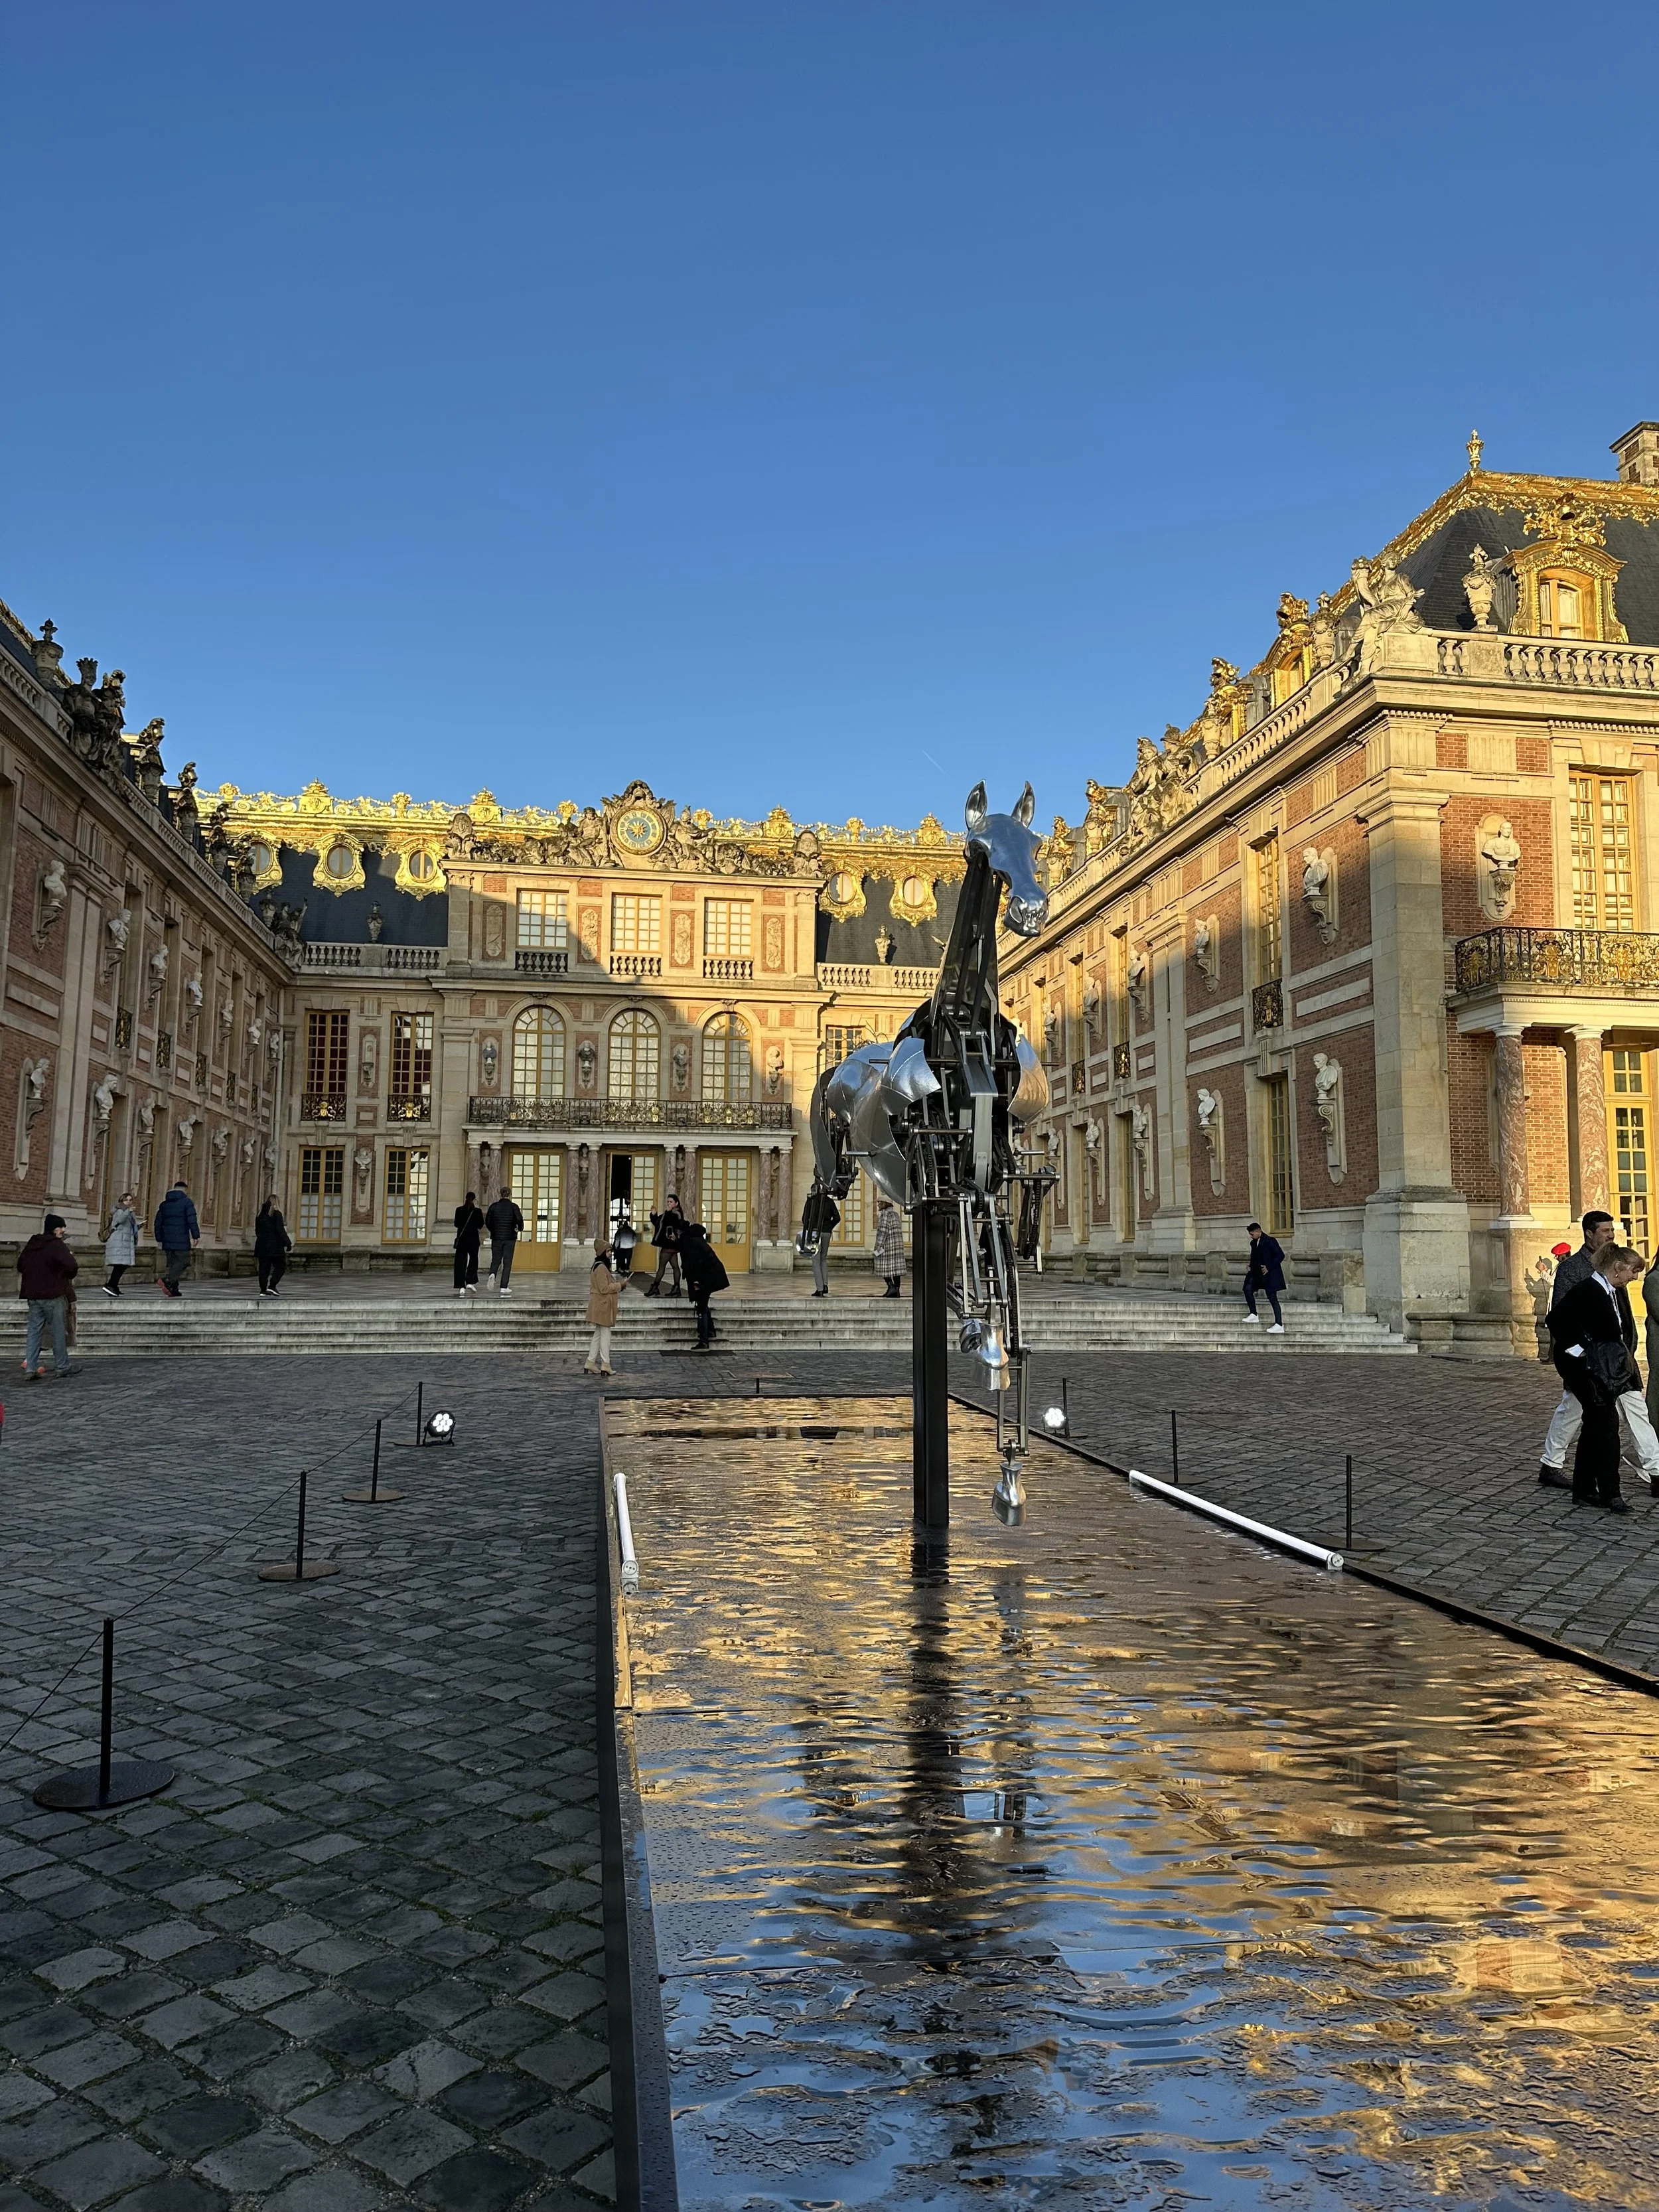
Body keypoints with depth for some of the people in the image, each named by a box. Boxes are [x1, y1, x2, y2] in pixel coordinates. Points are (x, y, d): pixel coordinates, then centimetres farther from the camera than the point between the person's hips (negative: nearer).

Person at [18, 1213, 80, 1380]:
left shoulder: (31, 1244, 9)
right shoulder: (57, 1245, -13)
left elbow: (21, 1266, 19)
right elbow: (72, 1266, -22)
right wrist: (70, 1275, -1)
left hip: (33, 1295, 6)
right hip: (53, 1296, -6)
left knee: (34, 1332, 7)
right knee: (59, 1332, 5)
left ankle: (30, 1369, 1)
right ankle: (62, 1366, 12)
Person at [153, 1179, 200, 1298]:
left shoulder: (164, 1204, 15)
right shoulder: (186, 1202, -4)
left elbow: (158, 1223, 18)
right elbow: (192, 1221, -12)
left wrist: (159, 1239, 23)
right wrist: (196, 1236, -7)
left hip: (168, 1240, 6)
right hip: (181, 1240, -6)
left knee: (172, 1263, 10)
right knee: (184, 1262, -2)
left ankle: (173, 1289, 6)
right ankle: (167, 1281, -21)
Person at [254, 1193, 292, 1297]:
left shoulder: (260, 1214, 10)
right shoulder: (276, 1214, -10)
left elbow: (257, 1230, 16)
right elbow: (280, 1230, -15)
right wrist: (288, 1243, -10)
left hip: (261, 1245, 6)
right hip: (275, 1246, -6)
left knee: (264, 1268, 7)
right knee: (281, 1266, 4)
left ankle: (263, 1290, 6)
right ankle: (272, 1286, -8)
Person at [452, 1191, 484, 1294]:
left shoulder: (459, 1210, -2)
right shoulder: (477, 1211, -7)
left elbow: (456, 1224, 5)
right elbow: (481, 1225, -2)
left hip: (461, 1239, 1)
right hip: (473, 1239, -1)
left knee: (460, 1262, 3)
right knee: (473, 1259, 15)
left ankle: (461, 1287, -4)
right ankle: (470, 1282, 1)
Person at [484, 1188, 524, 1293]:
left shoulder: (494, 1206, 2)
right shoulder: (513, 1206, -5)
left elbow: (487, 1221, 4)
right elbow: (519, 1219, -17)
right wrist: (520, 1228, 2)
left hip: (496, 1237, 2)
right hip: (510, 1238, -2)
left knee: (495, 1260, 12)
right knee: (507, 1262, 4)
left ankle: (492, 1274, -20)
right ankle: (504, 1287, 1)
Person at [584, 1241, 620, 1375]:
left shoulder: (600, 1267, 15)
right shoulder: (601, 1268, -18)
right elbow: (604, 1288, -21)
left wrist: (617, 1286, 14)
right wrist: (619, 1285, -13)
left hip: (602, 1306, 11)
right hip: (602, 1306, -11)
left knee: (599, 1334, 14)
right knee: (605, 1334, -5)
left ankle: (590, 1362, 17)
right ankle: (605, 1364, -2)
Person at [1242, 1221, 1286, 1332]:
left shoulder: (1270, 1241, -13)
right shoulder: (1254, 1243, 11)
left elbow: (1280, 1255, -16)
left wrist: (1269, 1268, -20)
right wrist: (1250, 1265, 5)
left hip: (1270, 1274, -8)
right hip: (1257, 1273, 8)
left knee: (1272, 1298, -8)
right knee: (1248, 1289, -2)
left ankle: (1279, 1325, -7)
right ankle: (1254, 1315, 9)